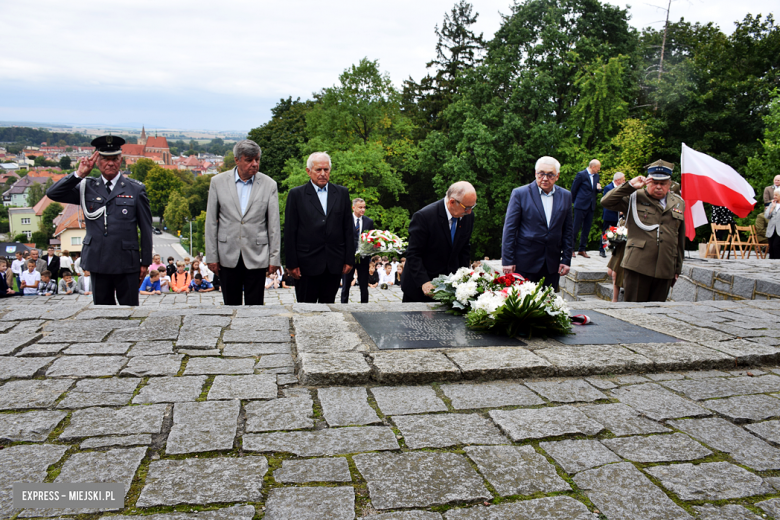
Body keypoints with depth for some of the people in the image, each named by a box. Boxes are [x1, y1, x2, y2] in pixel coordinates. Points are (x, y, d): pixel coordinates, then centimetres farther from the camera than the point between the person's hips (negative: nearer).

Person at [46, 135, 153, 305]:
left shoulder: (136, 189, 3)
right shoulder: (87, 187, 9)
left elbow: (146, 228, 4)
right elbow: (52, 194, 3)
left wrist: (145, 261, 2)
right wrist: (79, 174, -5)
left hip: (126, 264, -2)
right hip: (98, 262, 3)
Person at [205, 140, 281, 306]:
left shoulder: (269, 185, 0)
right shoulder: (218, 182, 1)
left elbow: (274, 225, 2)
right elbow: (211, 222, 4)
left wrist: (274, 258, 0)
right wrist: (212, 256, 2)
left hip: (256, 257, -1)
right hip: (228, 256, 1)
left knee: (255, 306, 2)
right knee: (231, 305, 10)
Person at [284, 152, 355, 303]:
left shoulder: (342, 193, 9)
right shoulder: (296, 194, 2)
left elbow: (349, 228, 9)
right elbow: (290, 232, 0)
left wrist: (349, 259, 4)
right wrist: (292, 264, -5)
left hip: (335, 264, 2)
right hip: (307, 264, -2)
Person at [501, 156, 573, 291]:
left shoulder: (565, 196, 8)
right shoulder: (520, 194, -3)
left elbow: (567, 230, 11)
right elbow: (509, 228, -4)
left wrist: (566, 259, 6)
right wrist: (507, 260, -8)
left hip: (552, 264, 3)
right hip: (525, 264, -3)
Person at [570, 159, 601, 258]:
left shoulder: (596, 176, 12)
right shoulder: (581, 175, -8)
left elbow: (595, 190, 18)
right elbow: (573, 189, -3)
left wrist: (599, 188, -4)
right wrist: (576, 201, 4)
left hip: (591, 206, 6)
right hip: (581, 205, -6)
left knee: (587, 229, 7)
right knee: (576, 227, -3)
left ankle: (582, 250, 14)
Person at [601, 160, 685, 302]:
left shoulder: (679, 204, 16)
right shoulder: (635, 198, 4)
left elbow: (680, 240, 19)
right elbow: (606, 202, -6)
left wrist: (677, 269, 19)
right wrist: (630, 186, -10)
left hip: (665, 271, 4)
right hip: (637, 267, -3)